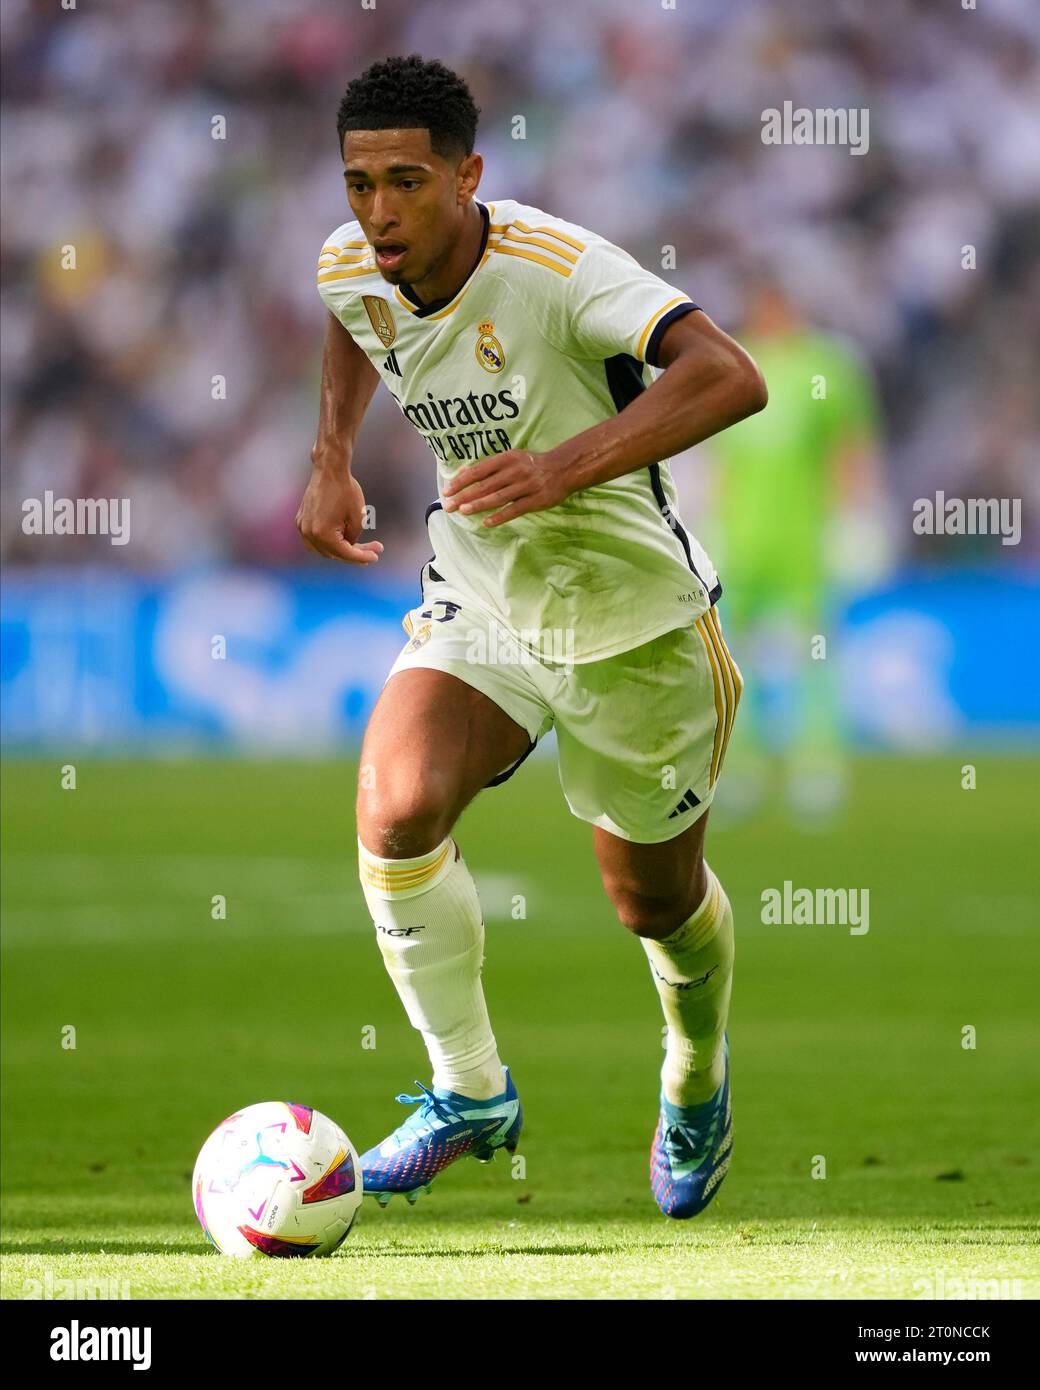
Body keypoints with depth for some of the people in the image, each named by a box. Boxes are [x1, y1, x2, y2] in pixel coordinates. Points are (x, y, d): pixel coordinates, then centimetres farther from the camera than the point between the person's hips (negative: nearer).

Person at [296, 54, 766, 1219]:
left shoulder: (555, 268, -29)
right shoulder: (350, 272, -9)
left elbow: (729, 378, -41)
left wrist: (564, 467, -49)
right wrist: (332, 455, 5)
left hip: (632, 619, -4)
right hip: (478, 601, 4)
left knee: (656, 901, 13)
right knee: (394, 813, -24)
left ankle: (697, 1088, 47)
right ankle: (469, 1095, -6)